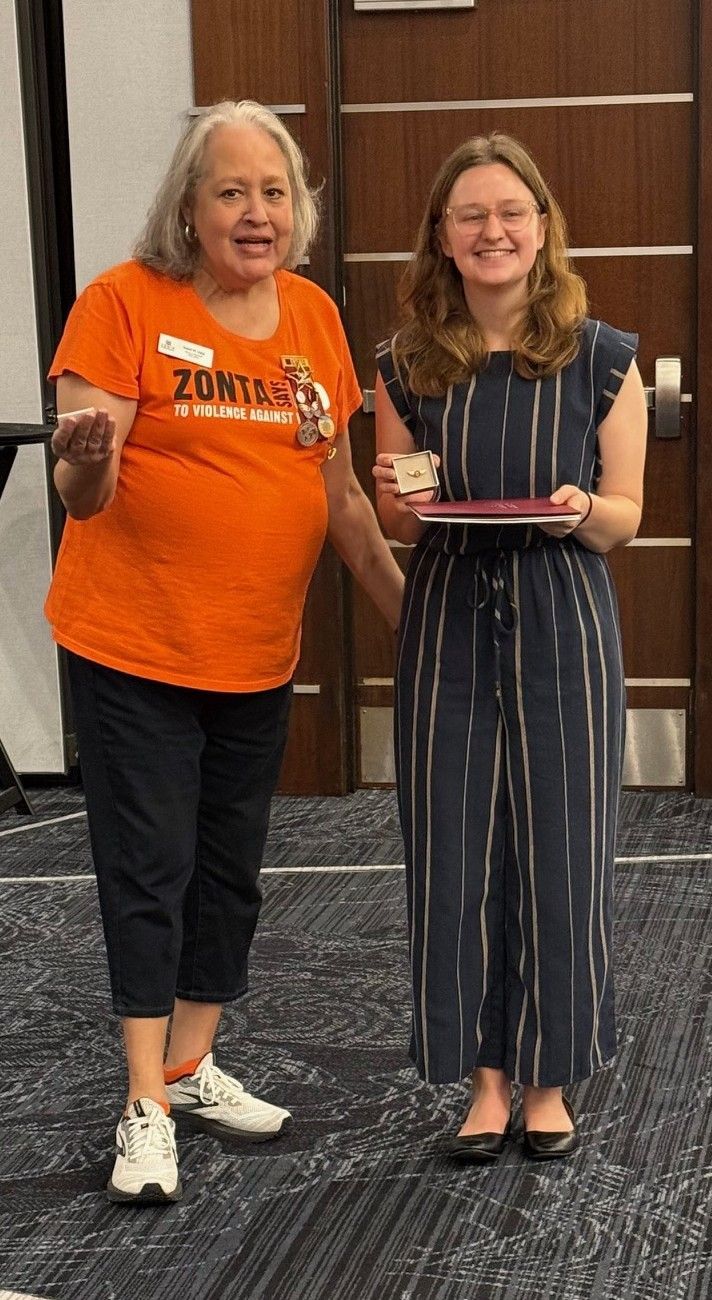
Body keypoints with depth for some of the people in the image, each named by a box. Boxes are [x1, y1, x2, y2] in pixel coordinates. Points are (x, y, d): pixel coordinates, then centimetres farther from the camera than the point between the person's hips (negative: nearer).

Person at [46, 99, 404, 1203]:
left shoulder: (315, 318, 5)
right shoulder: (125, 303, -11)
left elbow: (339, 495, 13)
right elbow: (85, 494, -14)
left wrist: (408, 609, 11)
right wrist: (86, 459, -36)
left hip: (259, 653, 5)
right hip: (133, 648, -5)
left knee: (231, 867, 14)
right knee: (148, 867, 0)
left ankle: (192, 1069, 30)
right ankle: (146, 1108, 12)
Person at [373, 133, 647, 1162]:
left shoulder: (601, 359, -2)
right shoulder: (408, 367, 3)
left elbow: (624, 521, 2)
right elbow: (399, 526, 10)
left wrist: (583, 511, -20)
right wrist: (398, 499, -13)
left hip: (562, 625, -2)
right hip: (449, 624, 2)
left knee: (560, 853, 3)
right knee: (457, 854, 3)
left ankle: (548, 1080, 20)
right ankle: (486, 1076, 19)